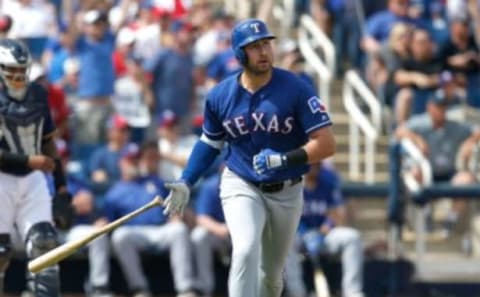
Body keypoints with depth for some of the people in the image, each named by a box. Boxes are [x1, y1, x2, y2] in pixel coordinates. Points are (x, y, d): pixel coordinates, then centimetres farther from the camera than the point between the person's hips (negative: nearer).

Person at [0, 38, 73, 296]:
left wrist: (61, 185, 12)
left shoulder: (37, 94, 7)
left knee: (43, 243, -6)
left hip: (33, 179, 5)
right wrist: (28, 161, -24)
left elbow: (48, 141, 14)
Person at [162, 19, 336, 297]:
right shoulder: (220, 96, -6)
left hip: (286, 193, 1)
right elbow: (210, 143, 11)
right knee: (246, 251, -27)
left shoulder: (296, 89, -15)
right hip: (241, 186, -1)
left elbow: (326, 143, -17)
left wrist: (284, 160, -30)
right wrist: (186, 182, 1)